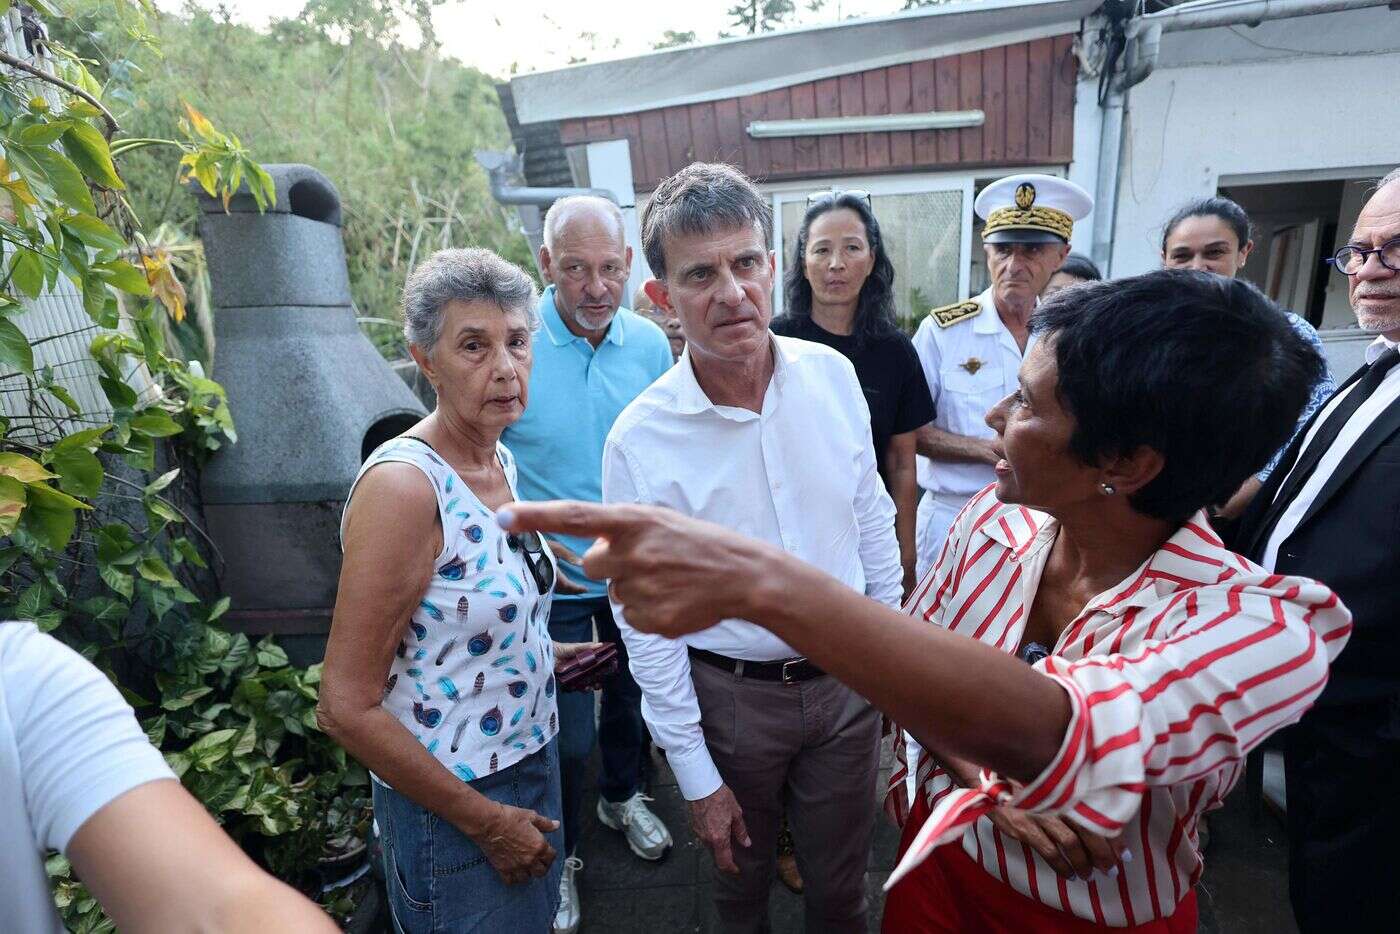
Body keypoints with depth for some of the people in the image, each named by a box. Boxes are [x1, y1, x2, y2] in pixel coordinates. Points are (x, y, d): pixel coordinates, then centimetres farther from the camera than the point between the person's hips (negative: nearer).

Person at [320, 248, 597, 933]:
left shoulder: (500, 461, 0)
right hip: (453, 804, -7)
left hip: (531, 762, 8)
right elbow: (346, 709, -23)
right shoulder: (403, 484, -25)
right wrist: (485, 820, -17)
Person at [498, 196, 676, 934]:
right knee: (567, 734, 8)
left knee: (633, 694, 24)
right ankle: (558, 856, 38)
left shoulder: (650, 343, -7)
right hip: (551, 577, -4)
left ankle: (622, 797, 55)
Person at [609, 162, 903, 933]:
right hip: (731, 695, -2)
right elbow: (646, 621, -12)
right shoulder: (639, 440, -19)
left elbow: (872, 519, 3)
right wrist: (696, 777, -7)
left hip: (846, 679, 2)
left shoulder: (832, 375, -10)